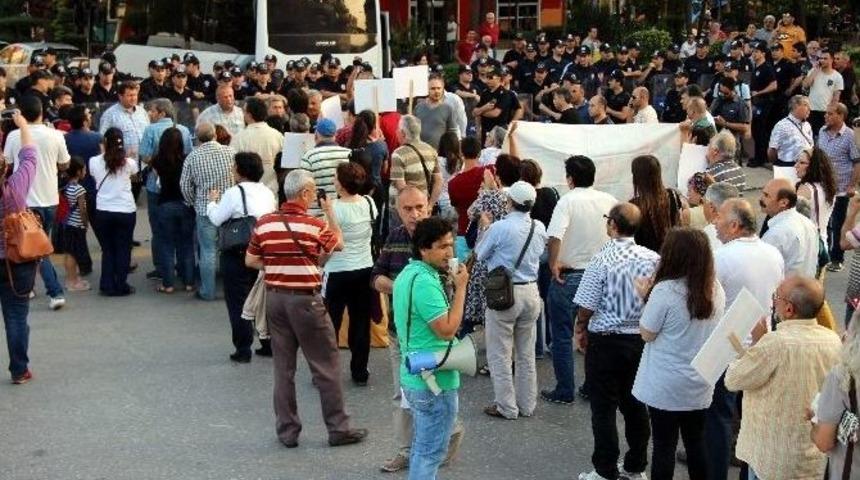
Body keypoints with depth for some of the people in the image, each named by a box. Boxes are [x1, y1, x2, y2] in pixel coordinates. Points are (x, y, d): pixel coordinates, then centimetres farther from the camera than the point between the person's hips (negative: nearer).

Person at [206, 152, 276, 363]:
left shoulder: (234, 193, -13)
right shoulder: (268, 193, 5)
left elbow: (216, 219, -10)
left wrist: (212, 201, 9)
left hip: (238, 254, -6)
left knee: (237, 301, 3)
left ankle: (243, 349, 4)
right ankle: (269, 343, 21)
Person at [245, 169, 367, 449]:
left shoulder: (264, 223, 0)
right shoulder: (315, 225, -11)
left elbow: (250, 261, 6)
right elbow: (339, 244, 8)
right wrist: (330, 211, 17)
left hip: (274, 297, 5)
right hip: (305, 299, -5)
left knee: (283, 367, 11)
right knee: (326, 366, 6)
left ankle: (287, 431, 16)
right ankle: (338, 428, 12)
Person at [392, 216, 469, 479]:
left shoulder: (408, 273, 9)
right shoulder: (425, 282, -23)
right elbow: (447, 330, -25)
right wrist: (460, 287, -20)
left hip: (416, 376, 10)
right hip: (435, 381, -10)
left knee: (421, 447, 21)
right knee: (430, 452, 1)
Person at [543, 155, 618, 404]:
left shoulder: (568, 200, -15)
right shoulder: (609, 201, -1)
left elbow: (555, 236, -28)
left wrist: (553, 263, -17)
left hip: (569, 275, -5)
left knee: (562, 335, 6)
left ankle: (564, 391, 9)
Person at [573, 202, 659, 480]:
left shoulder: (602, 260, -17)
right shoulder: (653, 259, -5)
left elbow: (586, 305, -13)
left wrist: (580, 328, 5)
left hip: (606, 340, -5)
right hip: (642, 339, 5)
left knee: (604, 408, 5)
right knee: (635, 404, 16)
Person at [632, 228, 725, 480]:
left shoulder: (665, 291, -21)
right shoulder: (716, 289, -3)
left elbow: (647, 334, -12)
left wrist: (645, 297, -1)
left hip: (666, 386, -5)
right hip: (700, 384, 5)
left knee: (664, 446, 6)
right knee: (696, 443, 16)